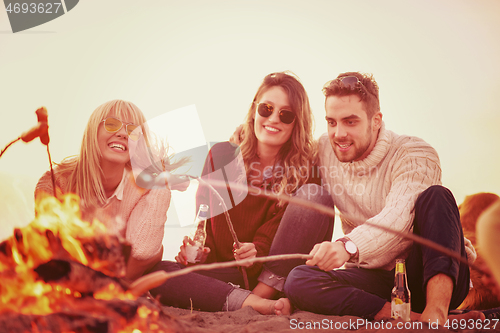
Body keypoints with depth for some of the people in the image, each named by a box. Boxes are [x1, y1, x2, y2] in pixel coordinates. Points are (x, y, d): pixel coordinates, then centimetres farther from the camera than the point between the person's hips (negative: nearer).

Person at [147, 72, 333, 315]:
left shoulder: (305, 169, 1)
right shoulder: (221, 155, 6)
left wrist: (259, 250, -28)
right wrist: (199, 251, -15)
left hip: (279, 274, -1)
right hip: (225, 274, 1)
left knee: (315, 195, -23)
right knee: (152, 271, -25)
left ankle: (263, 294, -29)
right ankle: (248, 302, -38)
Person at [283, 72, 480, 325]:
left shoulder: (415, 156, -13)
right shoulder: (323, 151, 2)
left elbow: (398, 216, -32)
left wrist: (347, 246, -51)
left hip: (429, 279, -3)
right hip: (373, 280, 4)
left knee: (435, 196, -28)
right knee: (297, 280, -24)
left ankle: (437, 311, -42)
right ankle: (414, 318, -33)